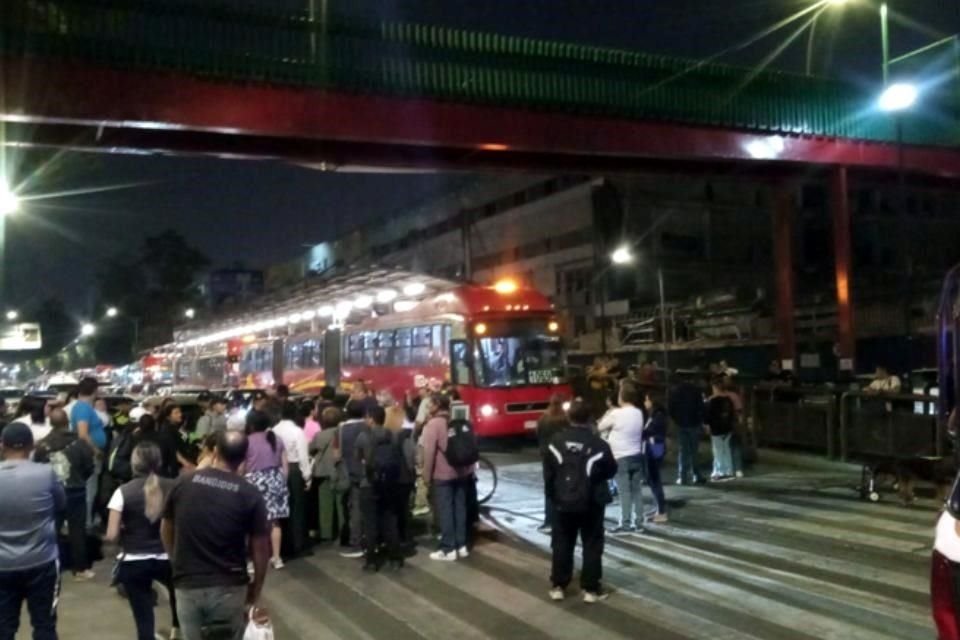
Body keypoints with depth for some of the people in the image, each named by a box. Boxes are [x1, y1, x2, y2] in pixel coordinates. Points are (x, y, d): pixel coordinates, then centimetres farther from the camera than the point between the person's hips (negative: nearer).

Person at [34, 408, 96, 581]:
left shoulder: (42, 445, -8)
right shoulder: (79, 443, -12)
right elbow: (89, 468, -4)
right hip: (75, 492, -1)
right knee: (77, 529, 7)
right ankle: (80, 569, 11)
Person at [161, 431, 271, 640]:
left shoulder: (182, 483, -2)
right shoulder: (251, 495, -8)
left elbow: (166, 532, 10)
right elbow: (260, 549, -5)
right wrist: (256, 590, 9)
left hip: (186, 585, 2)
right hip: (229, 588, -2)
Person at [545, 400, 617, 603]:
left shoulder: (556, 442, -5)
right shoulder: (599, 445, -13)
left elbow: (549, 472, 0)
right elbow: (611, 470, 0)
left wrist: (554, 494, 13)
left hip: (564, 502, 2)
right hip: (591, 503, -2)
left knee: (562, 544, 12)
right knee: (592, 545, 8)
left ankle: (558, 586, 17)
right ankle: (591, 589, 10)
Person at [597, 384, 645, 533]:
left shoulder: (616, 413, -14)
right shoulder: (639, 413, 5)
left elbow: (601, 427, -3)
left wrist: (608, 413, 12)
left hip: (621, 457, -6)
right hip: (637, 455, 6)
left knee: (625, 491, -3)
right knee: (637, 490, 10)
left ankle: (625, 524, -2)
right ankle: (638, 521, 14)